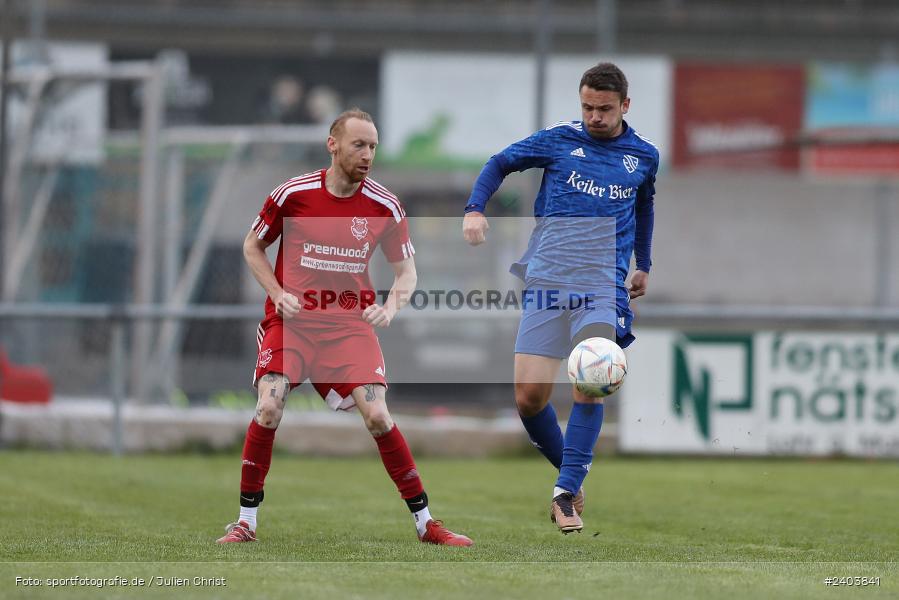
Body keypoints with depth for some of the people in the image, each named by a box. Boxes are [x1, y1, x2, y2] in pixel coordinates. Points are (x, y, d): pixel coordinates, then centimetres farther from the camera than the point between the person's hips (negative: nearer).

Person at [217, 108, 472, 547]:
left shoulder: (384, 206, -2)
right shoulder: (293, 194, -5)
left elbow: (406, 269, 9)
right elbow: (252, 246, 10)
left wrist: (390, 307, -11)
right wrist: (278, 293, -5)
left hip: (350, 322, 1)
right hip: (292, 320, -1)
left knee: (376, 415, -12)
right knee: (269, 408, -19)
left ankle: (425, 523, 0)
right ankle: (246, 522, -4)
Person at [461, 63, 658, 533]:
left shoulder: (644, 156, 10)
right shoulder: (558, 140, 4)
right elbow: (500, 163, 14)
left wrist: (644, 265, 33)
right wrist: (475, 208, -2)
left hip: (605, 286, 0)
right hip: (546, 280, 0)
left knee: (589, 386, -19)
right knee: (529, 396, -7)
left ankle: (566, 492, -12)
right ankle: (570, 472, 15)